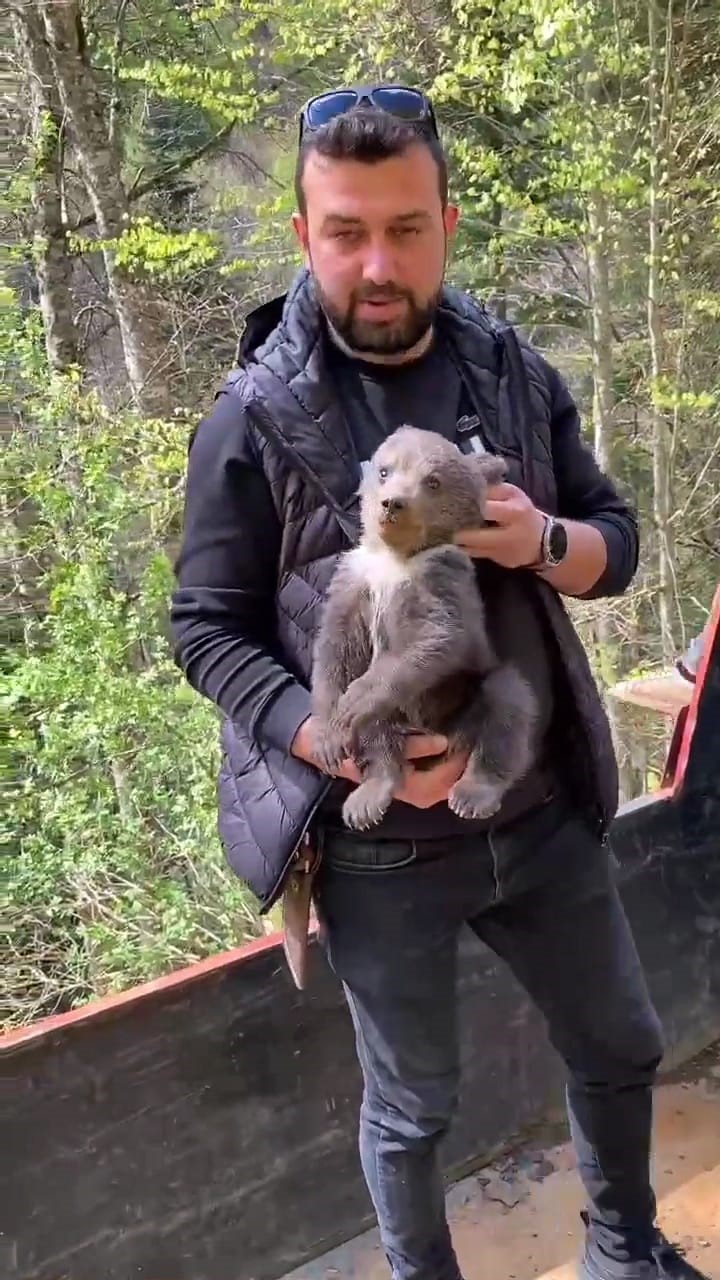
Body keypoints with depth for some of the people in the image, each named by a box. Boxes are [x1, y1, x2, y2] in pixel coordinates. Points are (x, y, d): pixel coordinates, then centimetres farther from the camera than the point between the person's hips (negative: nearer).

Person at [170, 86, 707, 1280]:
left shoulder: (516, 373, -1)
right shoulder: (255, 418, -13)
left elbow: (616, 540, 6)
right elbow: (208, 630, -10)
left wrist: (544, 541, -18)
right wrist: (345, 749, -24)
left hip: (546, 816, 5)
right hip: (379, 849, -4)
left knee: (621, 1047, 23)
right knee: (411, 1108, 16)